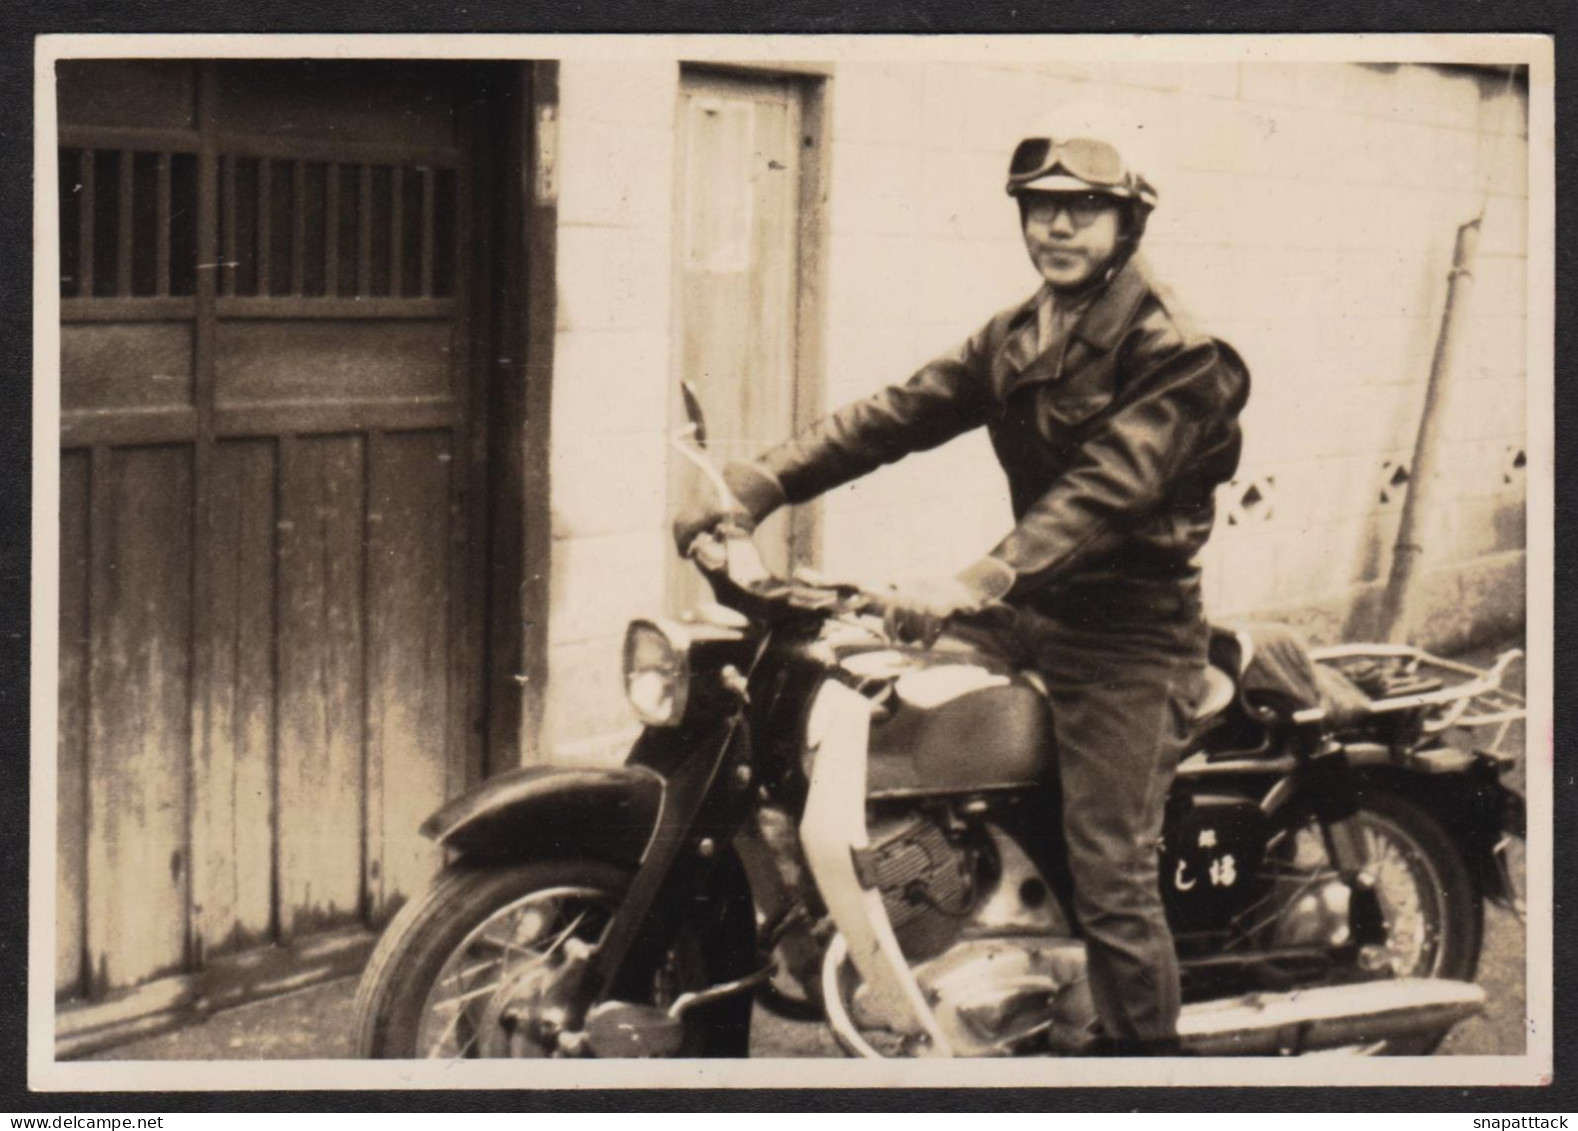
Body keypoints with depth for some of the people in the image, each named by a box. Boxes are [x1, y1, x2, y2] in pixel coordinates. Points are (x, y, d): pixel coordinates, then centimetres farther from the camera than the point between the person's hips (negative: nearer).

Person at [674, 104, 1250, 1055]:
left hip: (1131, 639, -8)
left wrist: (980, 584, -41)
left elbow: (1104, 490, -27)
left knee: (1111, 881, -13)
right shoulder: (1019, 337, 12)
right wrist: (757, 489, -8)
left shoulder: (1177, 357, -14)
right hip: (1037, 619, 8)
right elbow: (900, 414, 4)